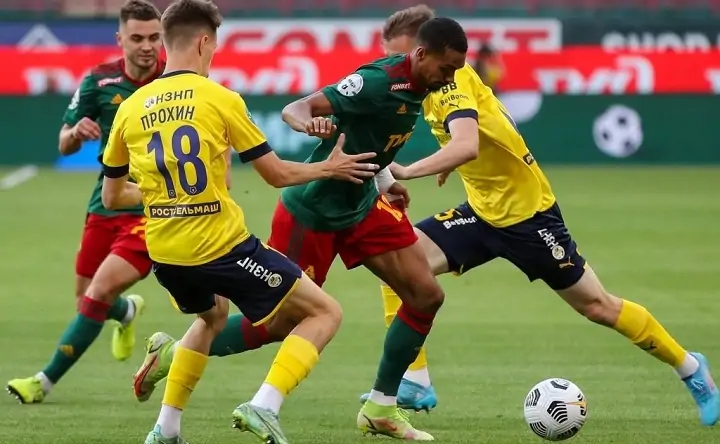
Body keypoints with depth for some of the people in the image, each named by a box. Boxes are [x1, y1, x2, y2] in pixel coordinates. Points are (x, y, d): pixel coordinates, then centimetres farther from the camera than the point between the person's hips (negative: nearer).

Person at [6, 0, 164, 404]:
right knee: (86, 300, 13)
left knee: (98, 294, -16)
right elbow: (64, 145, 6)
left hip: (152, 212, -4)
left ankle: (46, 381, -4)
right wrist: (76, 133, -18)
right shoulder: (99, 81, -2)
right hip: (105, 205, 4)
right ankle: (127, 311, 50)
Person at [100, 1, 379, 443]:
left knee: (213, 315, 36)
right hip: (222, 247, -6)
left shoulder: (131, 109, 5)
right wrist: (329, 169, 16)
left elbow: (112, 196, 13)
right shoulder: (220, 99, -7)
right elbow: (278, 173, -2)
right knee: (325, 313, 5)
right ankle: (264, 406, -14)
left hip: (164, 254, 6)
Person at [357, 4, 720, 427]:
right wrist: (449, 161, 14)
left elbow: (466, 146, -44)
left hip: (526, 212, -8)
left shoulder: (452, 81, -24)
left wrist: (406, 172, -50)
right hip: (482, 212, 8)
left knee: (598, 306, 4)